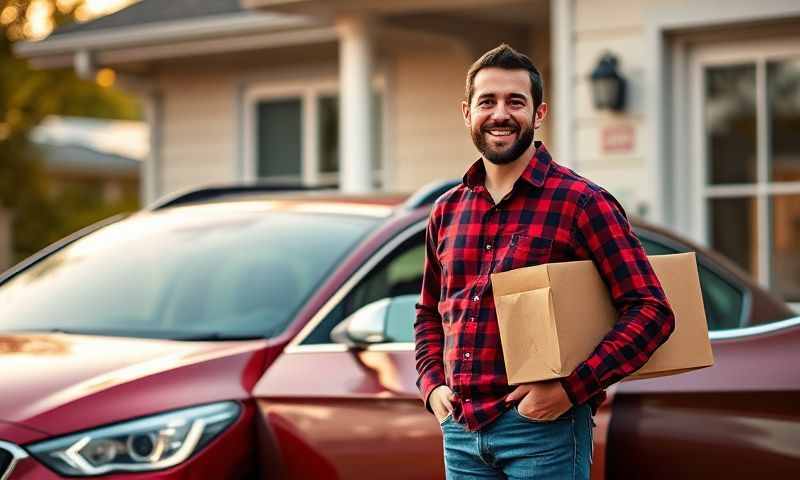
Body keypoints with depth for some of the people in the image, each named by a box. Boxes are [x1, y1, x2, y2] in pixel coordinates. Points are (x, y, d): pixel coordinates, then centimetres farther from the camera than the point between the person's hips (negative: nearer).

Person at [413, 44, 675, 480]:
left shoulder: (581, 203, -6)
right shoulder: (447, 211, 11)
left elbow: (651, 310, -11)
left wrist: (572, 388, -18)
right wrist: (432, 386, 7)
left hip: (542, 426, -5)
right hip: (460, 429, 5)